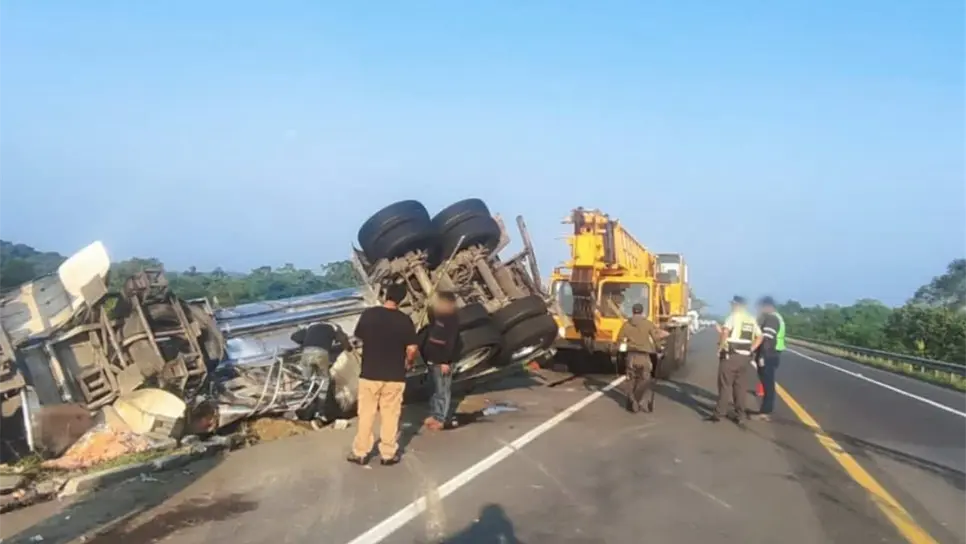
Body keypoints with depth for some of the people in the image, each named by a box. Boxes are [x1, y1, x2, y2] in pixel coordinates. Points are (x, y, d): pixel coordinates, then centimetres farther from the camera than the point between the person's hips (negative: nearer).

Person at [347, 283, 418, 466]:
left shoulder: (368, 314, -6)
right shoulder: (404, 320, -10)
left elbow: (358, 337, 7)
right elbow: (412, 349, -12)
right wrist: (408, 362, 9)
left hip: (369, 373, 1)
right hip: (395, 376, -1)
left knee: (366, 415, 11)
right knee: (390, 415, 10)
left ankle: (360, 453, 19)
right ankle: (388, 454, 17)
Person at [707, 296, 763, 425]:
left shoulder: (733, 317, -9)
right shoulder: (752, 320, 13)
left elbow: (725, 332, -24)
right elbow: (759, 337, 16)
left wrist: (720, 347, -14)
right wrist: (750, 350, 13)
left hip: (731, 355, -6)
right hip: (745, 357, 6)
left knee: (725, 385, -1)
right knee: (740, 386, 12)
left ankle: (718, 413, 0)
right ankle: (740, 415, 12)